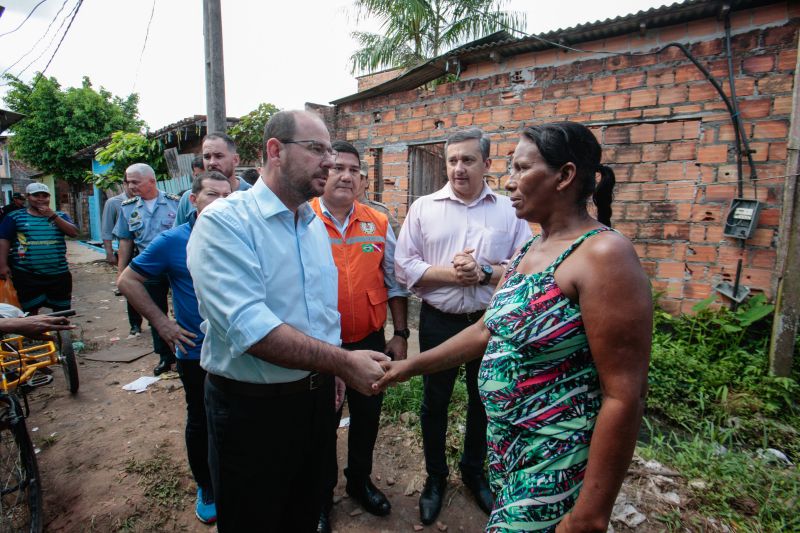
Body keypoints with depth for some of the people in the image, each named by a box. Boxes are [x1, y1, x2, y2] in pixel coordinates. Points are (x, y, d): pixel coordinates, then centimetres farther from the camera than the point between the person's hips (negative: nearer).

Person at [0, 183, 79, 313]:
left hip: (59, 273, 2)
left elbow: (74, 233, -5)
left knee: (61, 310, 12)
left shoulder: (60, 216, 8)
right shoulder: (15, 217, 2)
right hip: (26, 275, -2)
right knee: (30, 311, 8)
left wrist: (53, 216, -12)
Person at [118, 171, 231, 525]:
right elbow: (128, 281, -1)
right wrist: (161, 323, -7)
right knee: (200, 423, 15)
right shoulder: (172, 241, -9)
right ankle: (206, 488, 37)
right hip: (197, 352, -2)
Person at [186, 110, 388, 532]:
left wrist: (331, 380, 10)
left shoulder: (315, 224, 7)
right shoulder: (225, 222, -18)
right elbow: (248, 326, -30)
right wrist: (344, 362, -28)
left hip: (317, 398, 7)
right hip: (252, 407, -6)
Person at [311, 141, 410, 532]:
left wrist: (400, 334, 3)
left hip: (370, 341, 3)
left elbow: (394, 282, 5)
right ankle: (321, 495, 42)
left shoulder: (378, 223, 1)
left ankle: (360, 481, 47)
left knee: (367, 418, 20)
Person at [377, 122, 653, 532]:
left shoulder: (602, 255, -21)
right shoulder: (529, 250, 5)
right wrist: (412, 366, 9)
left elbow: (624, 396, -22)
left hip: (558, 463, -7)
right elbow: (487, 331, 10)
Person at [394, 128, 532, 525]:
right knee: (434, 403, 13)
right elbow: (404, 267, -7)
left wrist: (485, 274, -20)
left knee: (483, 400, 18)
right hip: (439, 322, 0)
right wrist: (448, 273, -19)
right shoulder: (423, 208, -3)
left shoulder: (509, 211, -1)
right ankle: (435, 477, 38)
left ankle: (474, 471, 43)